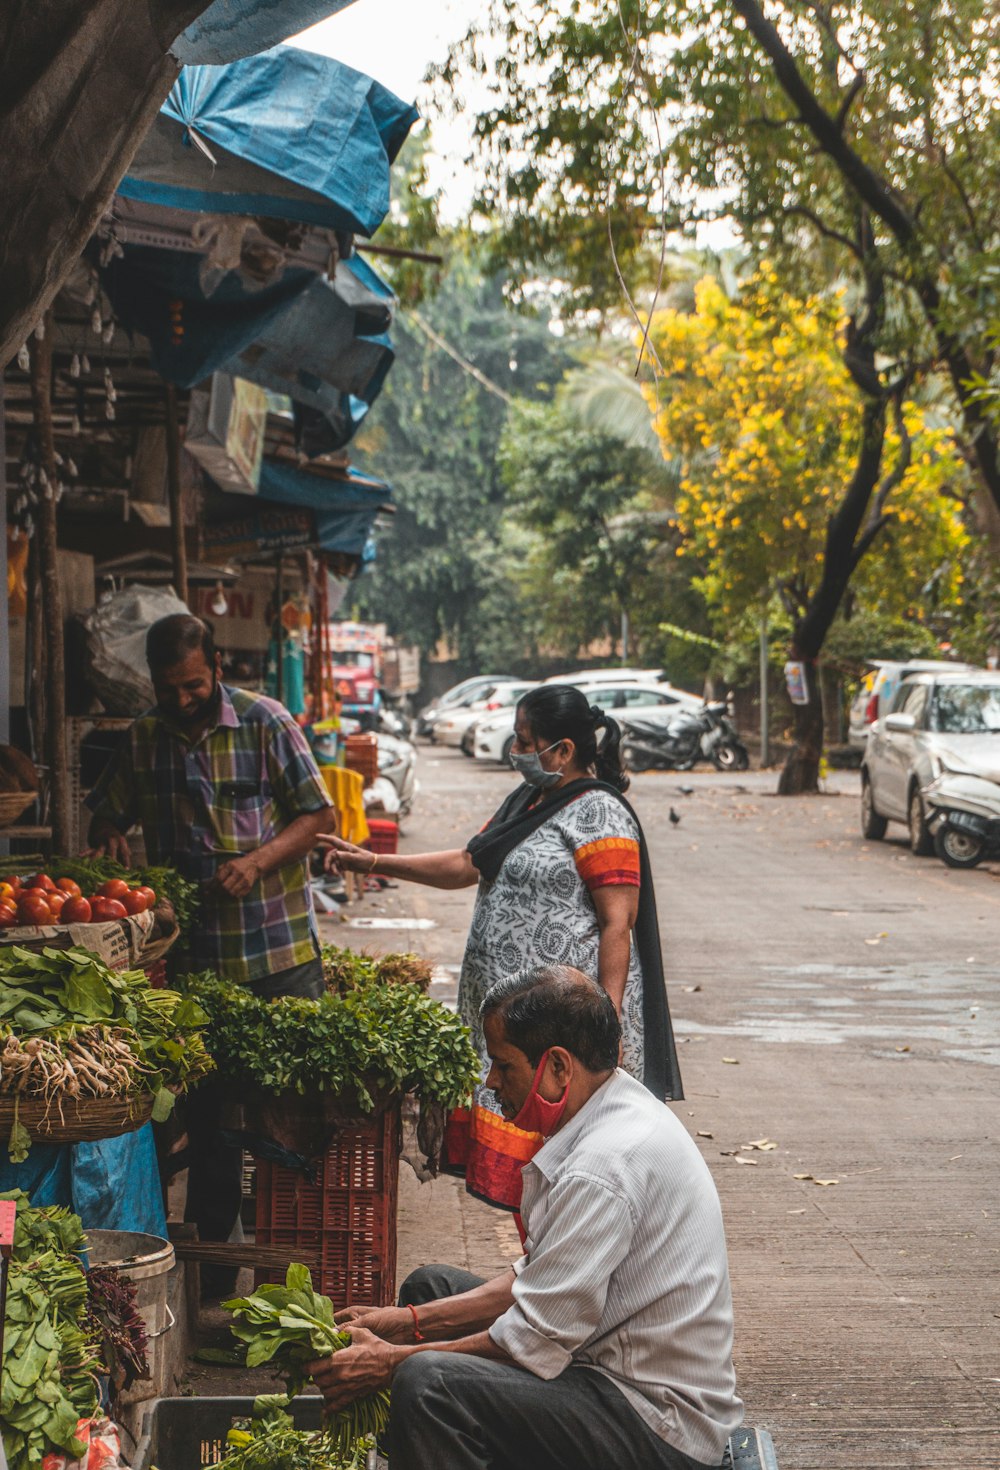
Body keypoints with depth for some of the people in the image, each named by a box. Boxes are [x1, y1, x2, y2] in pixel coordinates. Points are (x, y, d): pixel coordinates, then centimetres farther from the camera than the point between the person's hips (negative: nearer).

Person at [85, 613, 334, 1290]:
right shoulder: (142, 739, 6)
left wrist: (259, 860, -18)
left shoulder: (264, 722, -4)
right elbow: (108, 811, 19)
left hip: (281, 950, -3)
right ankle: (213, 1250, 20)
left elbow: (317, 814, -3)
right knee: (208, 1107, 9)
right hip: (192, 951, 3)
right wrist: (111, 837, -4)